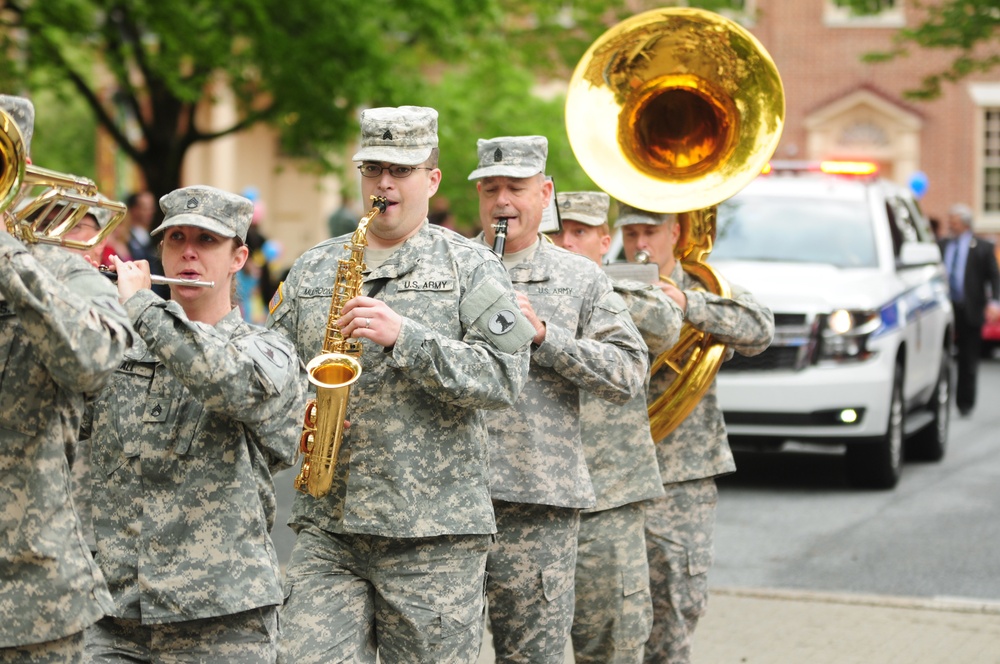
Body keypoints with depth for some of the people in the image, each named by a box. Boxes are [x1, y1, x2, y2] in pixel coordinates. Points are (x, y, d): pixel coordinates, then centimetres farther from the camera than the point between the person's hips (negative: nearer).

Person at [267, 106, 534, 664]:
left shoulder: (471, 267, 2)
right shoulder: (313, 269, 14)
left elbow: (505, 377, -9)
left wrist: (403, 336, -18)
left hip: (435, 534, -3)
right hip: (326, 526, 3)